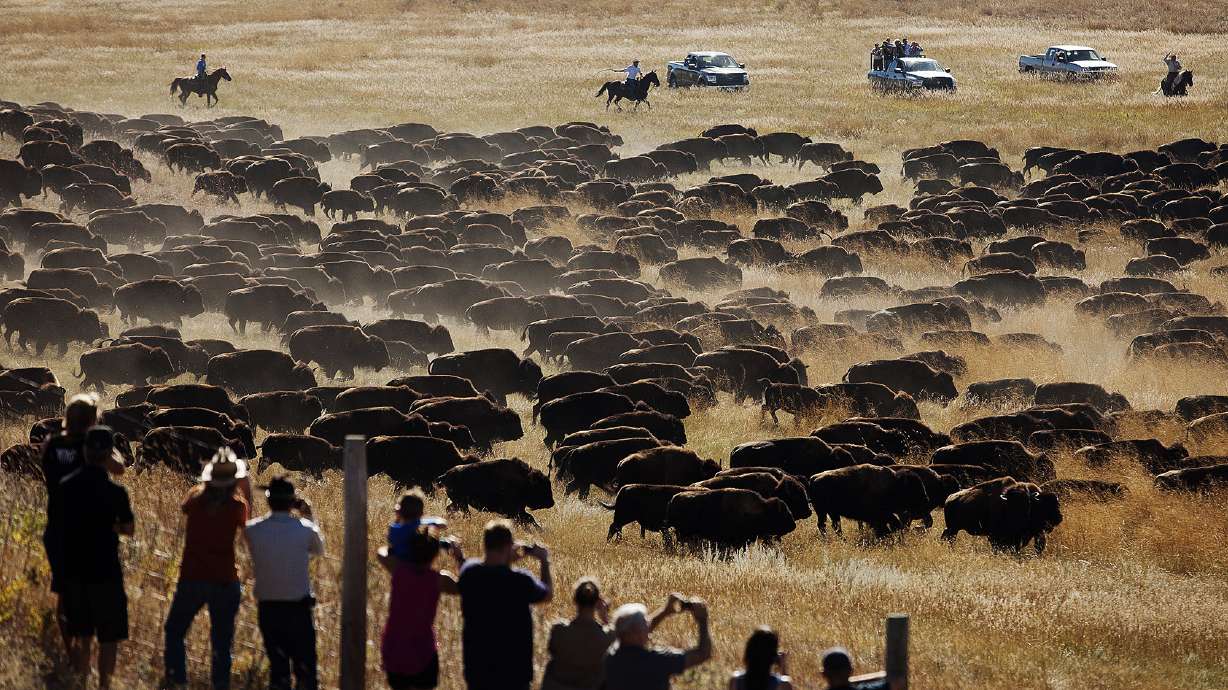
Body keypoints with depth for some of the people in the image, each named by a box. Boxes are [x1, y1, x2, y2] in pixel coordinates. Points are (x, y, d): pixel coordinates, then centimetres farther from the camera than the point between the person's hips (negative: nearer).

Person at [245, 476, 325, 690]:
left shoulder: (253, 530, -8)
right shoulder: (305, 529, -11)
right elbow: (319, 550, 10)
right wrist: (308, 518, 19)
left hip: (267, 607, 2)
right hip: (298, 608, -2)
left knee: (277, 665, 12)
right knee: (305, 667, 5)